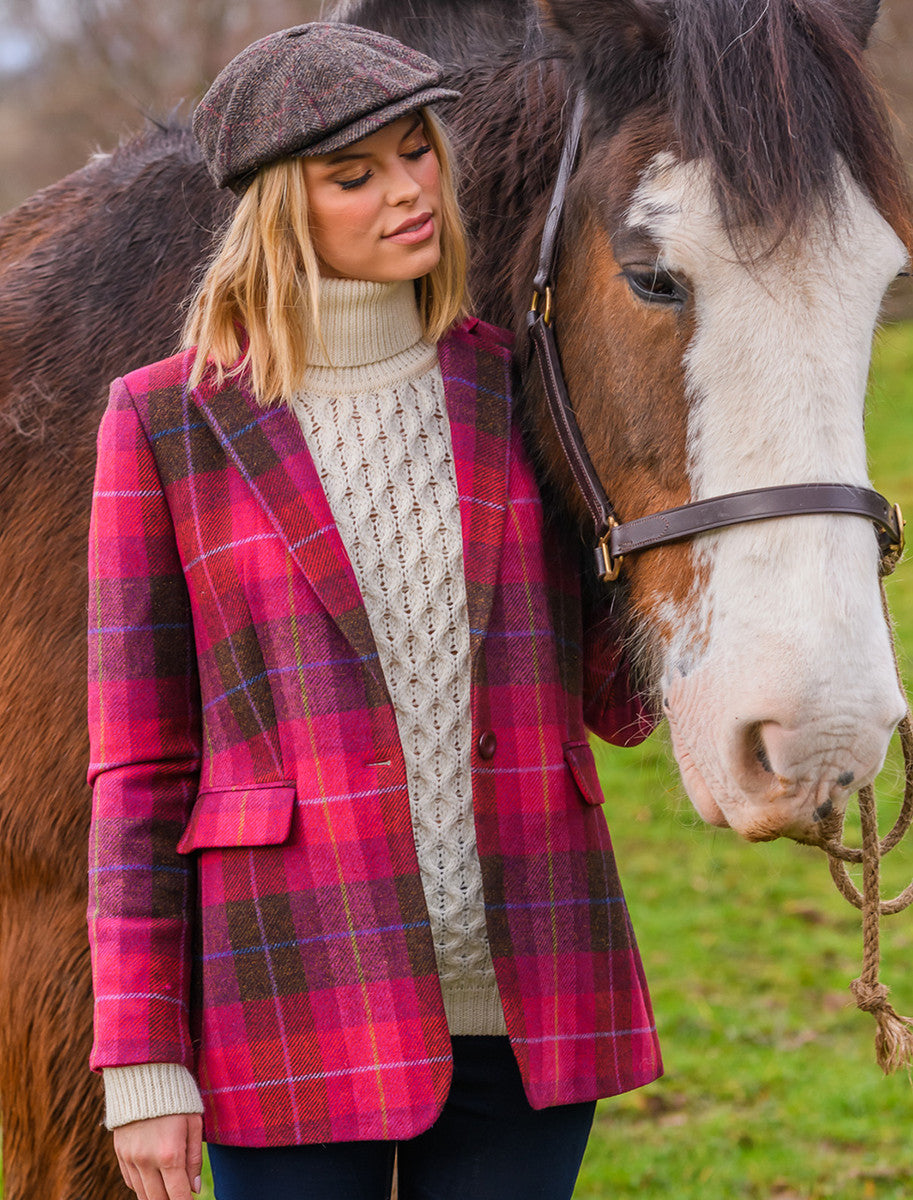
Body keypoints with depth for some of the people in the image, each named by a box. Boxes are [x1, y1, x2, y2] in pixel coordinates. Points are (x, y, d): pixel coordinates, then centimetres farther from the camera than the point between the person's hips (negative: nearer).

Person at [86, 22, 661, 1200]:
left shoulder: (520, 393, 6)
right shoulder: (167, 422, -1)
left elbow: (619, 701, 5)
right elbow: (138, 764, -1)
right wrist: (140, 1062, -5)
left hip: (525, 1002, 3)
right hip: (303, 1012, -2)